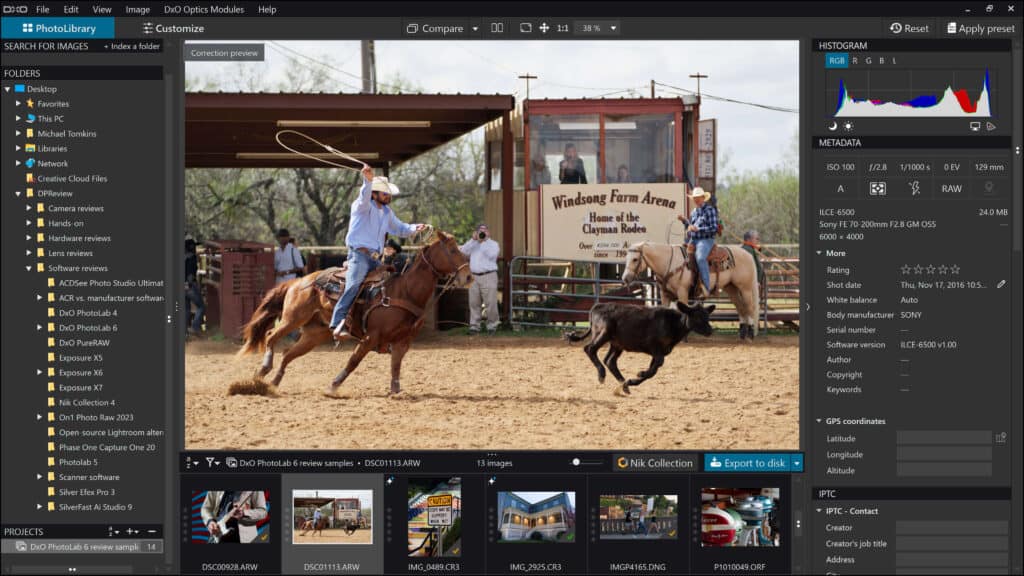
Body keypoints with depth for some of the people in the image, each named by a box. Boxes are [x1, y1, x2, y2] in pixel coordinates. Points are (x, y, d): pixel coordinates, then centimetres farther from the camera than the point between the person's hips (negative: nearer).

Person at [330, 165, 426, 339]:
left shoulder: (387, 212, 20)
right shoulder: (363, 206, -4)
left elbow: (400, 228, 30)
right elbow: (364, 196, -27)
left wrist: (414, 228, 9)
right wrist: (368, 180, -48)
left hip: (373, 258, 8)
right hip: (359, 253, -8)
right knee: (354, 285, -28)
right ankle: (338, 323, -39)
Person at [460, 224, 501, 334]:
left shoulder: (493, 244, 8)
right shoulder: (473, 244, 20)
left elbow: (491, 255, -11)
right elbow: (463, 251, 3)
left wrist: (484, 241, -8)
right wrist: (473, 240, -3)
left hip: (489, 276, -4)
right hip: (474, 276, 4)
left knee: (491, 303, -6)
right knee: (474, 303, 1)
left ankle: (492, 325, 2)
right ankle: (474, 326, 6)